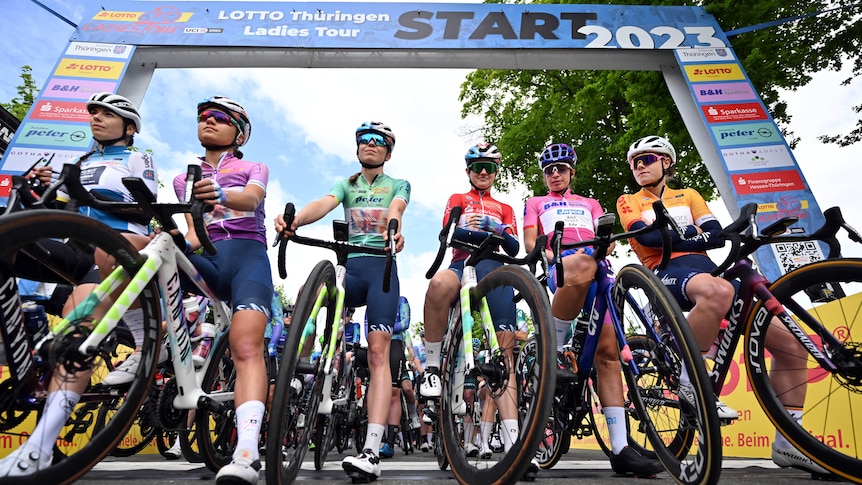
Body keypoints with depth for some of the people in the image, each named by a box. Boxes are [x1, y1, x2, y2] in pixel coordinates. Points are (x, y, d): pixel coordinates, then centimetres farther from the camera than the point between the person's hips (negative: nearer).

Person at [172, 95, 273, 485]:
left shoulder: (253, 168, 18)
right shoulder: (185, 178, 26)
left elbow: (250, 198, -7)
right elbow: (194, 230, 10)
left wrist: (221, 196, -31)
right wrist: (182, 239, -15)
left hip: (246, 253, -3)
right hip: (204, 260, 3)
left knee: (246, 347, -24)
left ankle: (247, 453, -34)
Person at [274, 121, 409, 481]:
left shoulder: (398, 185, 14)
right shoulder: (346, 184, 19)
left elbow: (395, 209, -12)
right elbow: (325, 203, -4)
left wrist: (395, 226, -38)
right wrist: (295, 220, -28)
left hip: (381, 268, -2)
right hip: (348, 267, 3)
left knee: (378, 353, -14)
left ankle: (372, 452, -18)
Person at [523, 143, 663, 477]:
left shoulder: (590, 204, 36)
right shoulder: (536, 204, 29)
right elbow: (530, 242, 13)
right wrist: (553, 257, -8)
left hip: (598, 272, 3)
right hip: (560, 269, -3)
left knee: (608, 351, -11)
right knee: (582, 264, -41)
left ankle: (620, 449, -10)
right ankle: (552, 349, -27)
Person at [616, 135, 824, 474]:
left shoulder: (689, 196, 25)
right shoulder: (629, 202, 16)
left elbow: (716, 236, 8)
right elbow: (649, 237, -5)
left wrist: (675, 237, -5)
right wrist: (692, 232, 1)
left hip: (707, 269, 5)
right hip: (669, 273, -5)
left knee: (791, 344, -4)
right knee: (718, 291, -42)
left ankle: (787, 442, 8)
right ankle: (690, 379, -23)